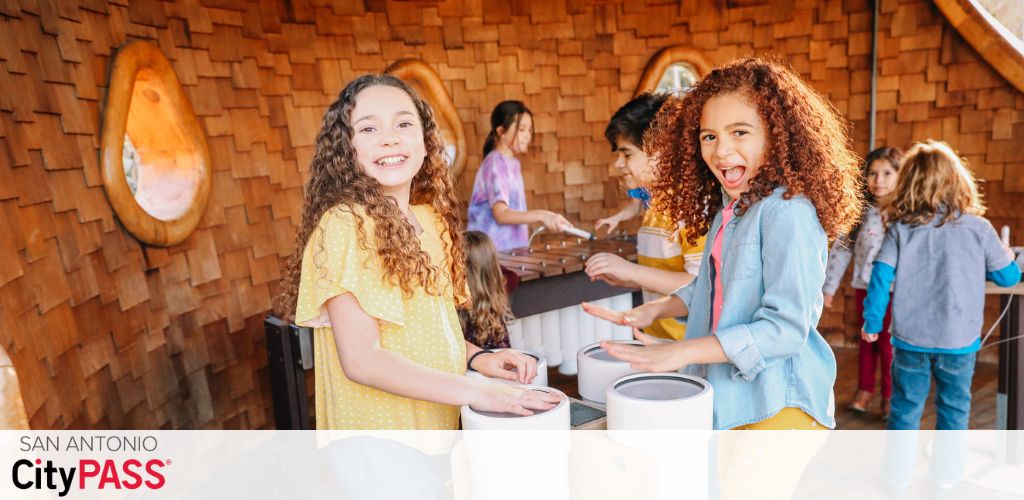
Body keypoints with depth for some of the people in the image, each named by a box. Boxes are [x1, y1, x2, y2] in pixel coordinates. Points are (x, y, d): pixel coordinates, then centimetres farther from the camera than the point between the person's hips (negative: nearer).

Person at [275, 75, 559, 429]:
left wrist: (476, 357, -3)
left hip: (438, 419, 7)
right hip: (378, 427, -7)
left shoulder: (430, 218, 3)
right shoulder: (344, 225, -19)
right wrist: (475, 391, -24)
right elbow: (362, 360, -23)